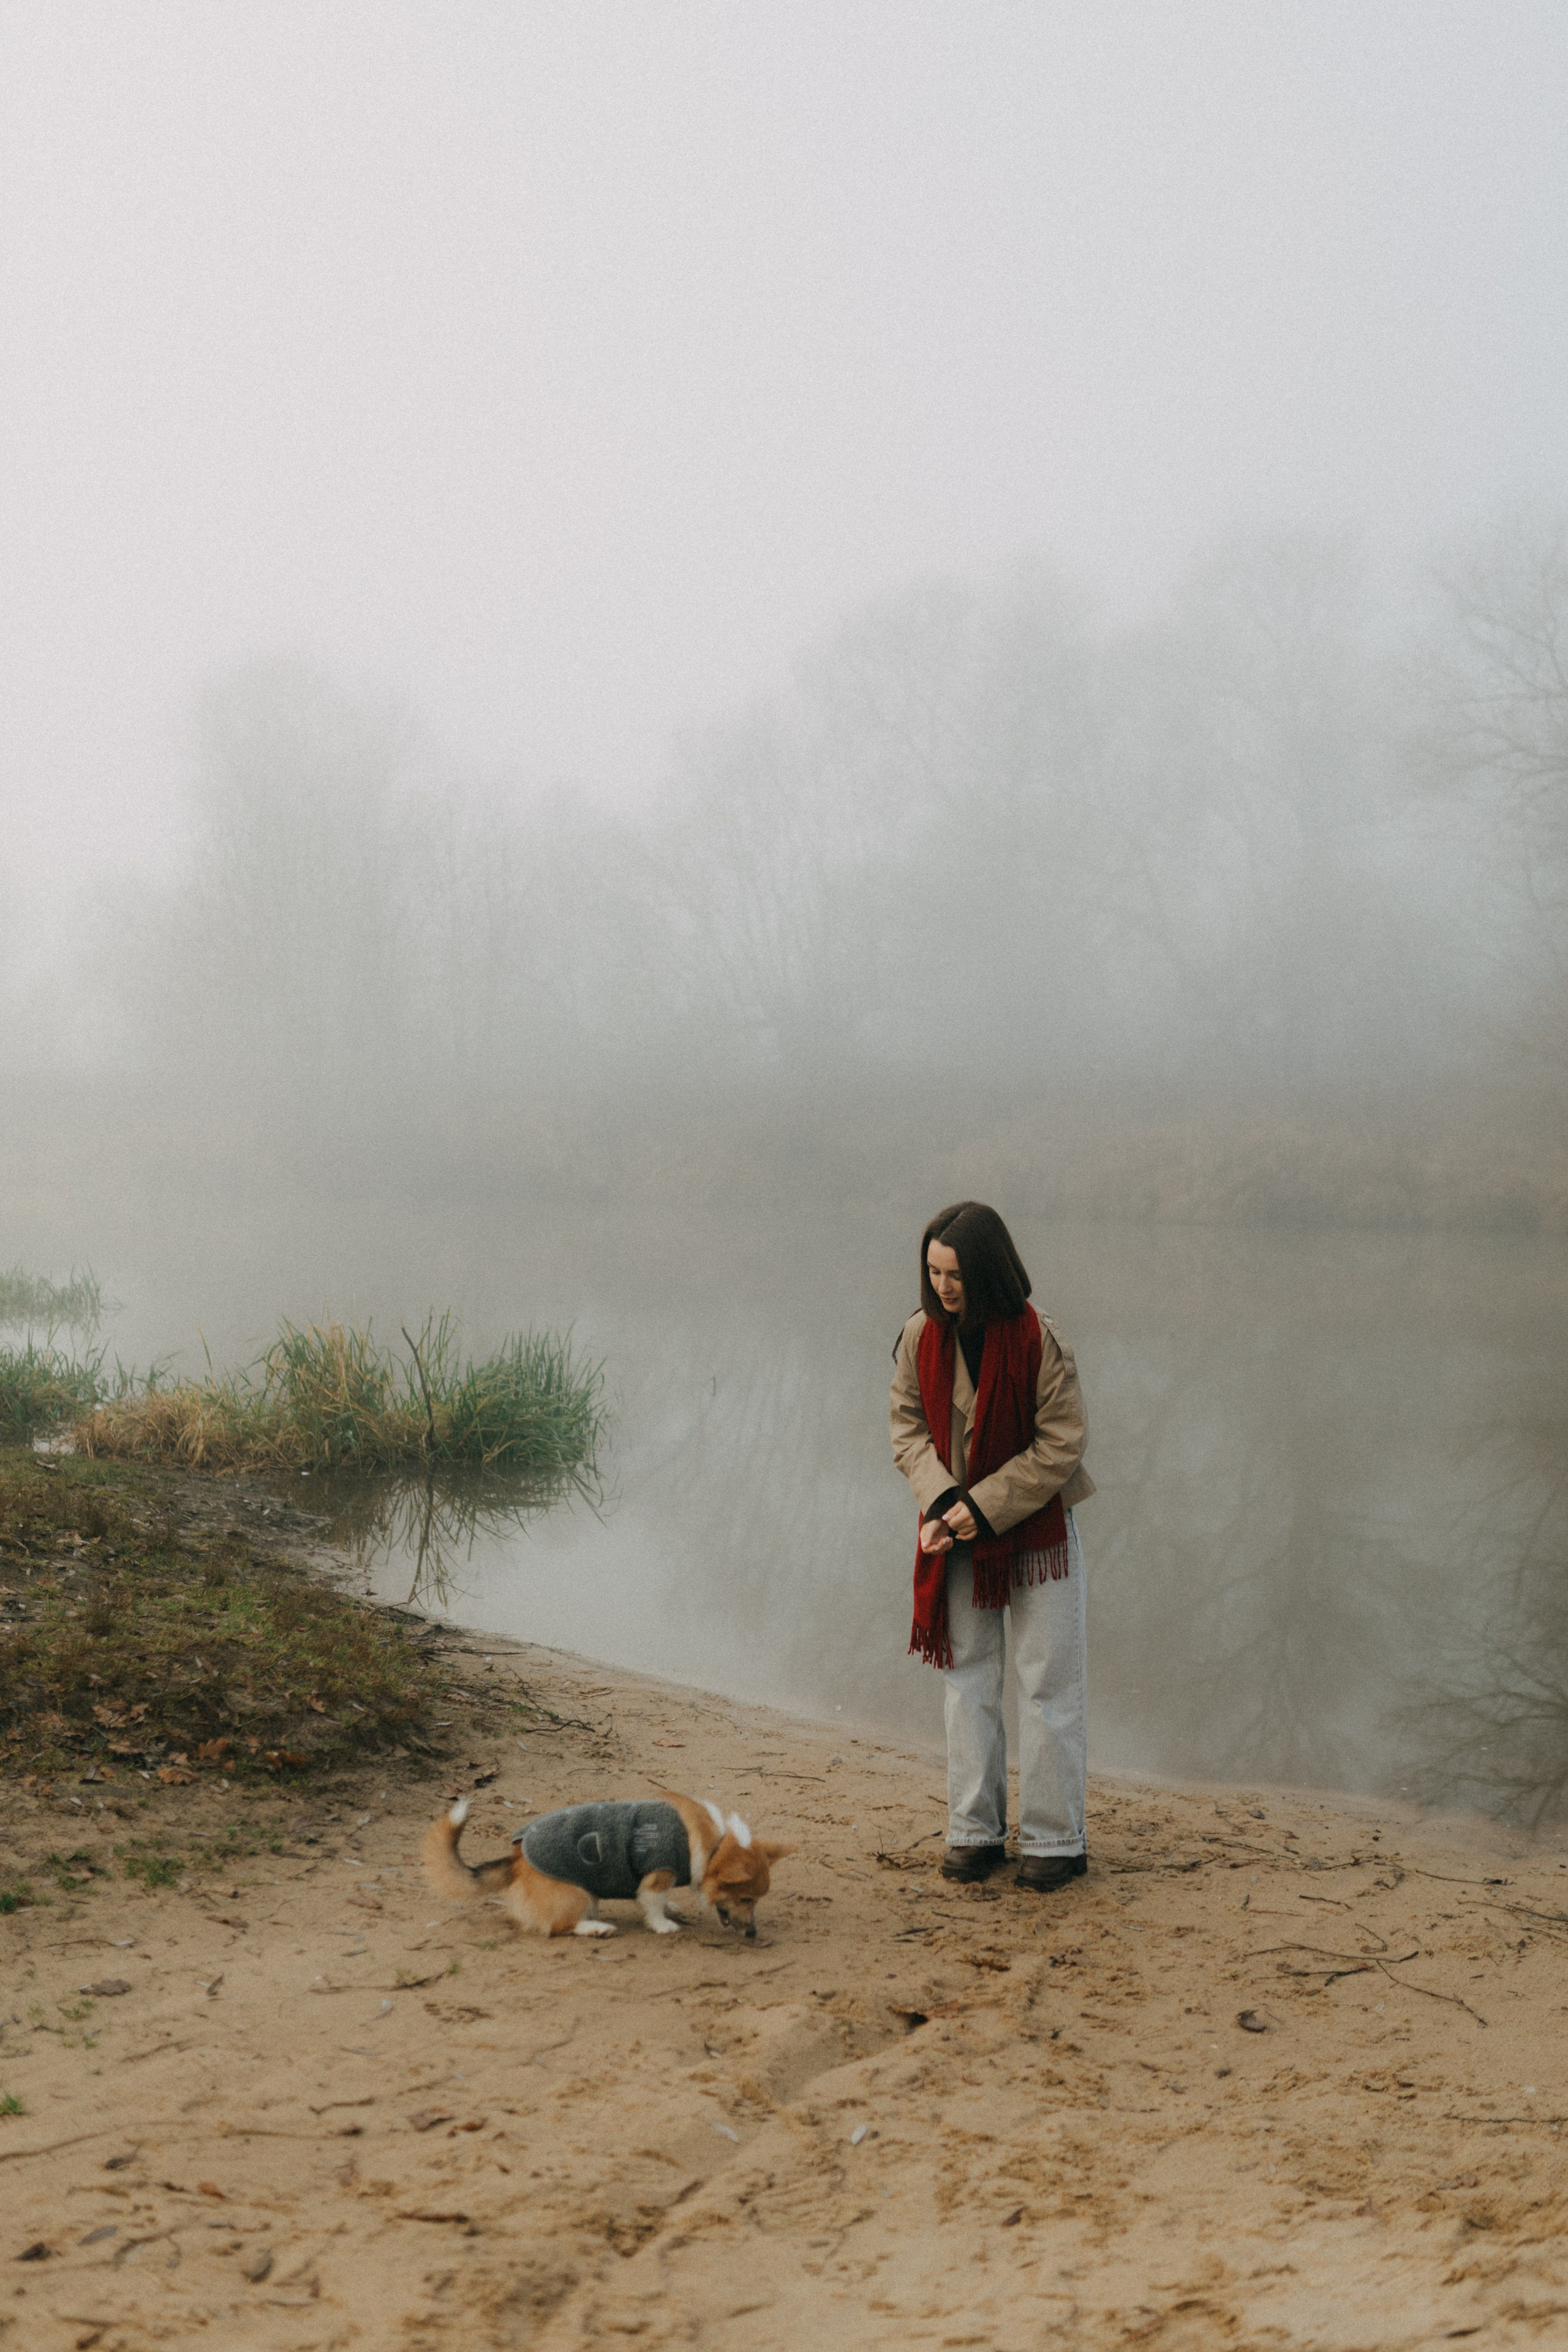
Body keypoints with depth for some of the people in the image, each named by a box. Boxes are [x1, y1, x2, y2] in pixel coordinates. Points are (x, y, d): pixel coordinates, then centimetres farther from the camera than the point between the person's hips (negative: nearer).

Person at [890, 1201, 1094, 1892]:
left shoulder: (1039, 1340, -17)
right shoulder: (920, 1337, -6)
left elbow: (1060, 1447, -14)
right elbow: (908, 1426, 1)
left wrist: (985, 1507, -18)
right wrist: (941, 1501, -15)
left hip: (1035, 1530, -4)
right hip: (955, 1532, 4)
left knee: (1048, 1683, 2)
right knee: (967, 1679, 10)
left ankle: (1052, 1840, 11)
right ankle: (975, 1831, 20)